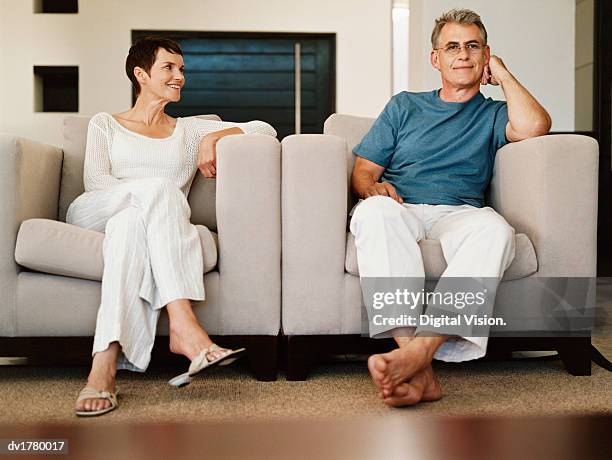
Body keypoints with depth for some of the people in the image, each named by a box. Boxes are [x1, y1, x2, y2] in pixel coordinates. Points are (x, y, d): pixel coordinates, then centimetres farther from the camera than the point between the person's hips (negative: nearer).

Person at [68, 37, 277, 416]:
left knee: (131, 223, -37)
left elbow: (264, 129, 19)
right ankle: (183, 326, -48)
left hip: (144, 221, 2)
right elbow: (95, 180, 4)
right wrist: (154, 196, -12)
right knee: (159, 187, -34)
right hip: (93, 215, -2)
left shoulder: (189, 131, 28)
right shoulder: (105, 124, 24)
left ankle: (105, 364, -50)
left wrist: (214, 137, 1)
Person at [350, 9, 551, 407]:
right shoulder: (404, 106, 26)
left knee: (496, 228, -36)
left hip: (459, 214, 0)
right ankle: (421, 372, -47)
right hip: (400, 209, 0)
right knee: (374, 211, -37)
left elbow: (534, 127, -4)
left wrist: (502, 74, 13)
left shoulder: (493, 115, 22)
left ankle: (418, 350, -48)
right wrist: (374, 187, -8)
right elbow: (363, 170, 18)